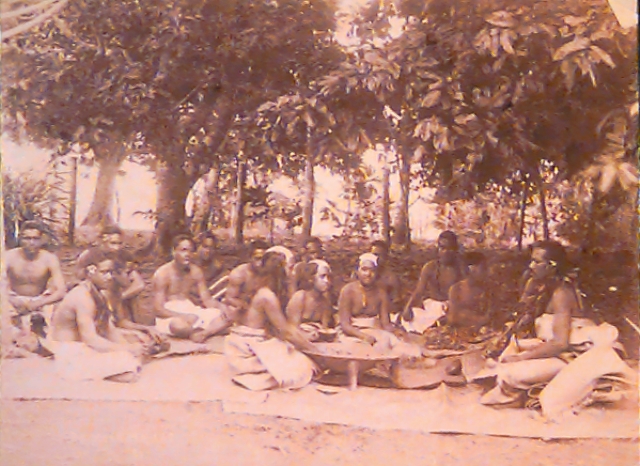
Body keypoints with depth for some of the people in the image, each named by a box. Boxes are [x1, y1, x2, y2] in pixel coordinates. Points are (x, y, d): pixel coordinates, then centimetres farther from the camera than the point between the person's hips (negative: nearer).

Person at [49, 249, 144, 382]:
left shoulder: (99, 296, 11)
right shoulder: (83, 297, -20)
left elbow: (110, 330, 7)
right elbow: (90, 339, -26)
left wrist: (128, 346, -11)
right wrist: (128, 348, -24)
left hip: (86, 349, 9)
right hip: (73, 357, -9)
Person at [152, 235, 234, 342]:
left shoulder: (196, 272, 6)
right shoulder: (162, 274, -11)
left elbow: (207, 299, 5)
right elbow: (158, 309, -15)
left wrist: (221, 306, -18)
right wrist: (184, 316, -28)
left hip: (191, 311, 6)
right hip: (170, 316, -6)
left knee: (227, 315, -12)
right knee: (178, 325, -42)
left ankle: (203, 333, -36)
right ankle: (212, 329, -15)